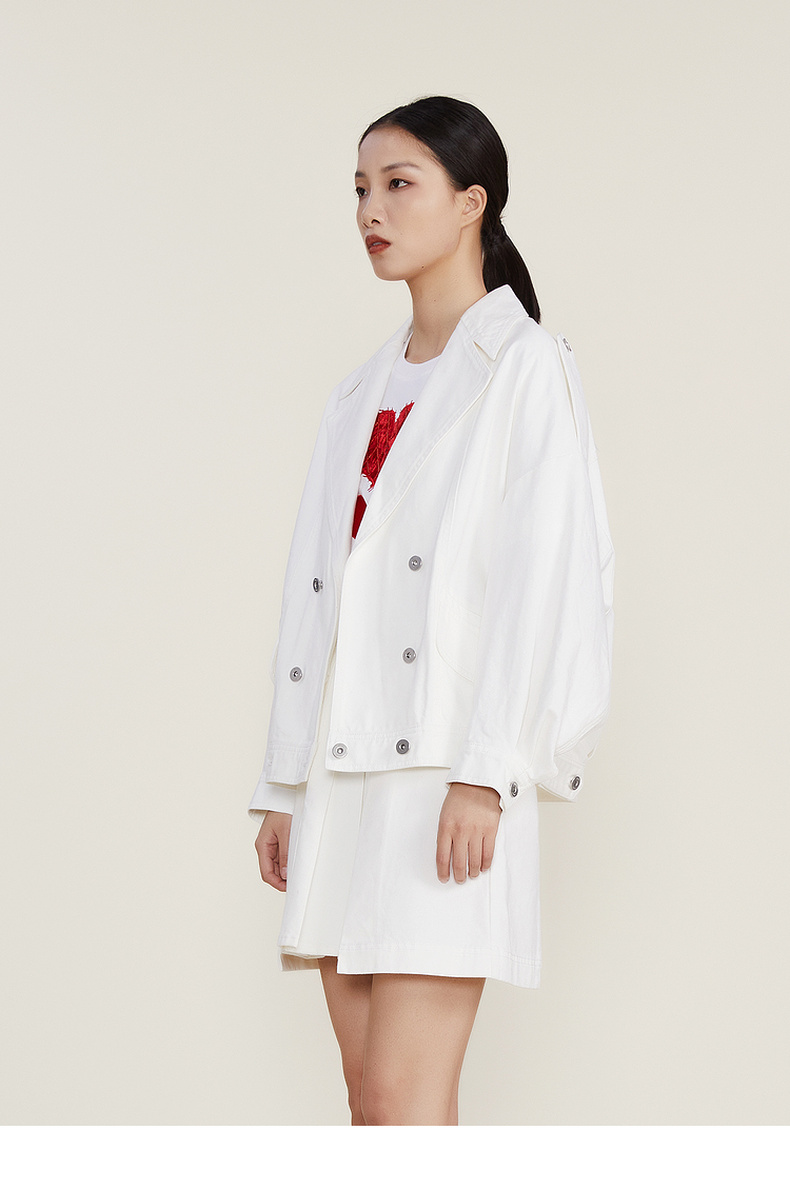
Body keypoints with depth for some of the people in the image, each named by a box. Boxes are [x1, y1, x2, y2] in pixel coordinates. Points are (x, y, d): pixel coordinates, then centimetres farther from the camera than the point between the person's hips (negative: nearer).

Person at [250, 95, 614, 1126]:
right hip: (343, 769, 7)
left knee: (402, 1100, -12)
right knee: (372, 1099, 7)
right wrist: (285, 783, 13)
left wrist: (486, 771, -18)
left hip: (448, 769, -7)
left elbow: (540, 578, -10)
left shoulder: (524, 365, -1)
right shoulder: (364, 392, 20)